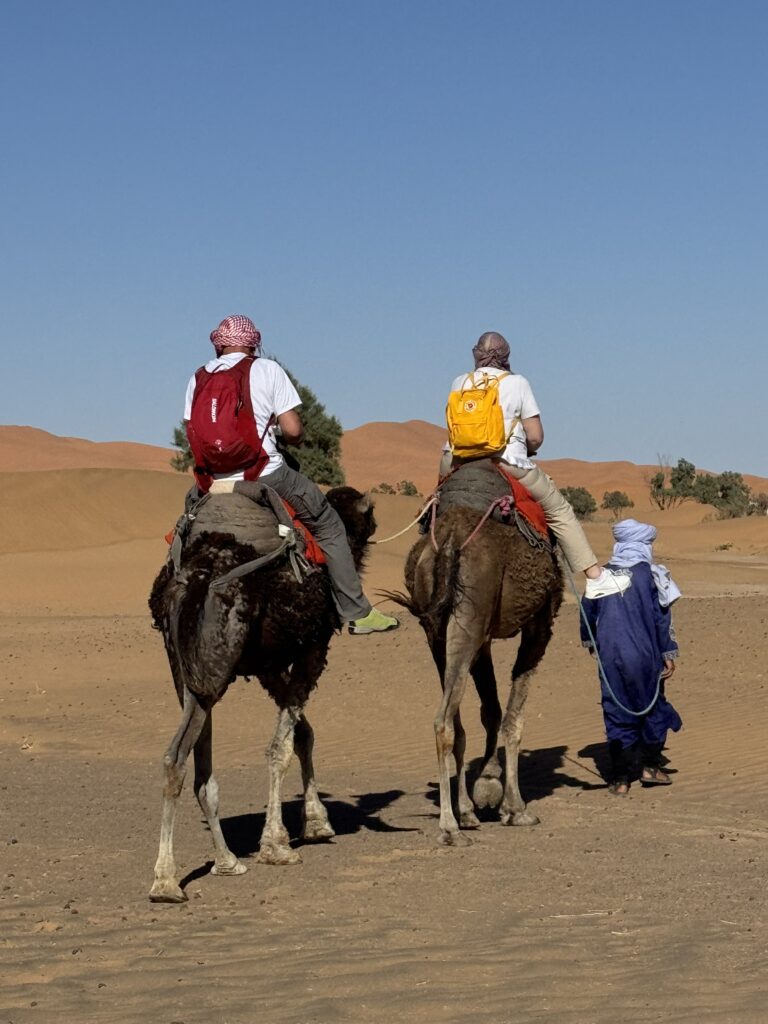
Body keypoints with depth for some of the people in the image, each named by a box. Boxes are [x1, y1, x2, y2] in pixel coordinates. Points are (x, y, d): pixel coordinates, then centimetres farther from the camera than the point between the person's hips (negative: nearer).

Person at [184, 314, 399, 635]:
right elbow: (293, 431, -5)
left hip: (215, 484, 3)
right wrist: (288, 439, 18)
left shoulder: (199, 378, 9)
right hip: (266, 474, -3)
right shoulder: (267, 370, 1)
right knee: (328, 525, 13)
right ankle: (356, 612, 12)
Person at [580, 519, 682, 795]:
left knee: (617, 713, 6)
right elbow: (662, 617, -5)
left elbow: (588, 609, 12)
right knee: (652, 707, 16)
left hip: (610, 656, 2)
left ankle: (620, 778, 5)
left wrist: (589, 640, 30)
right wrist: (668, 653, 2)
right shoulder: (651, 576, -5)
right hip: (644, 655, -2)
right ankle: (650, 765, 18)